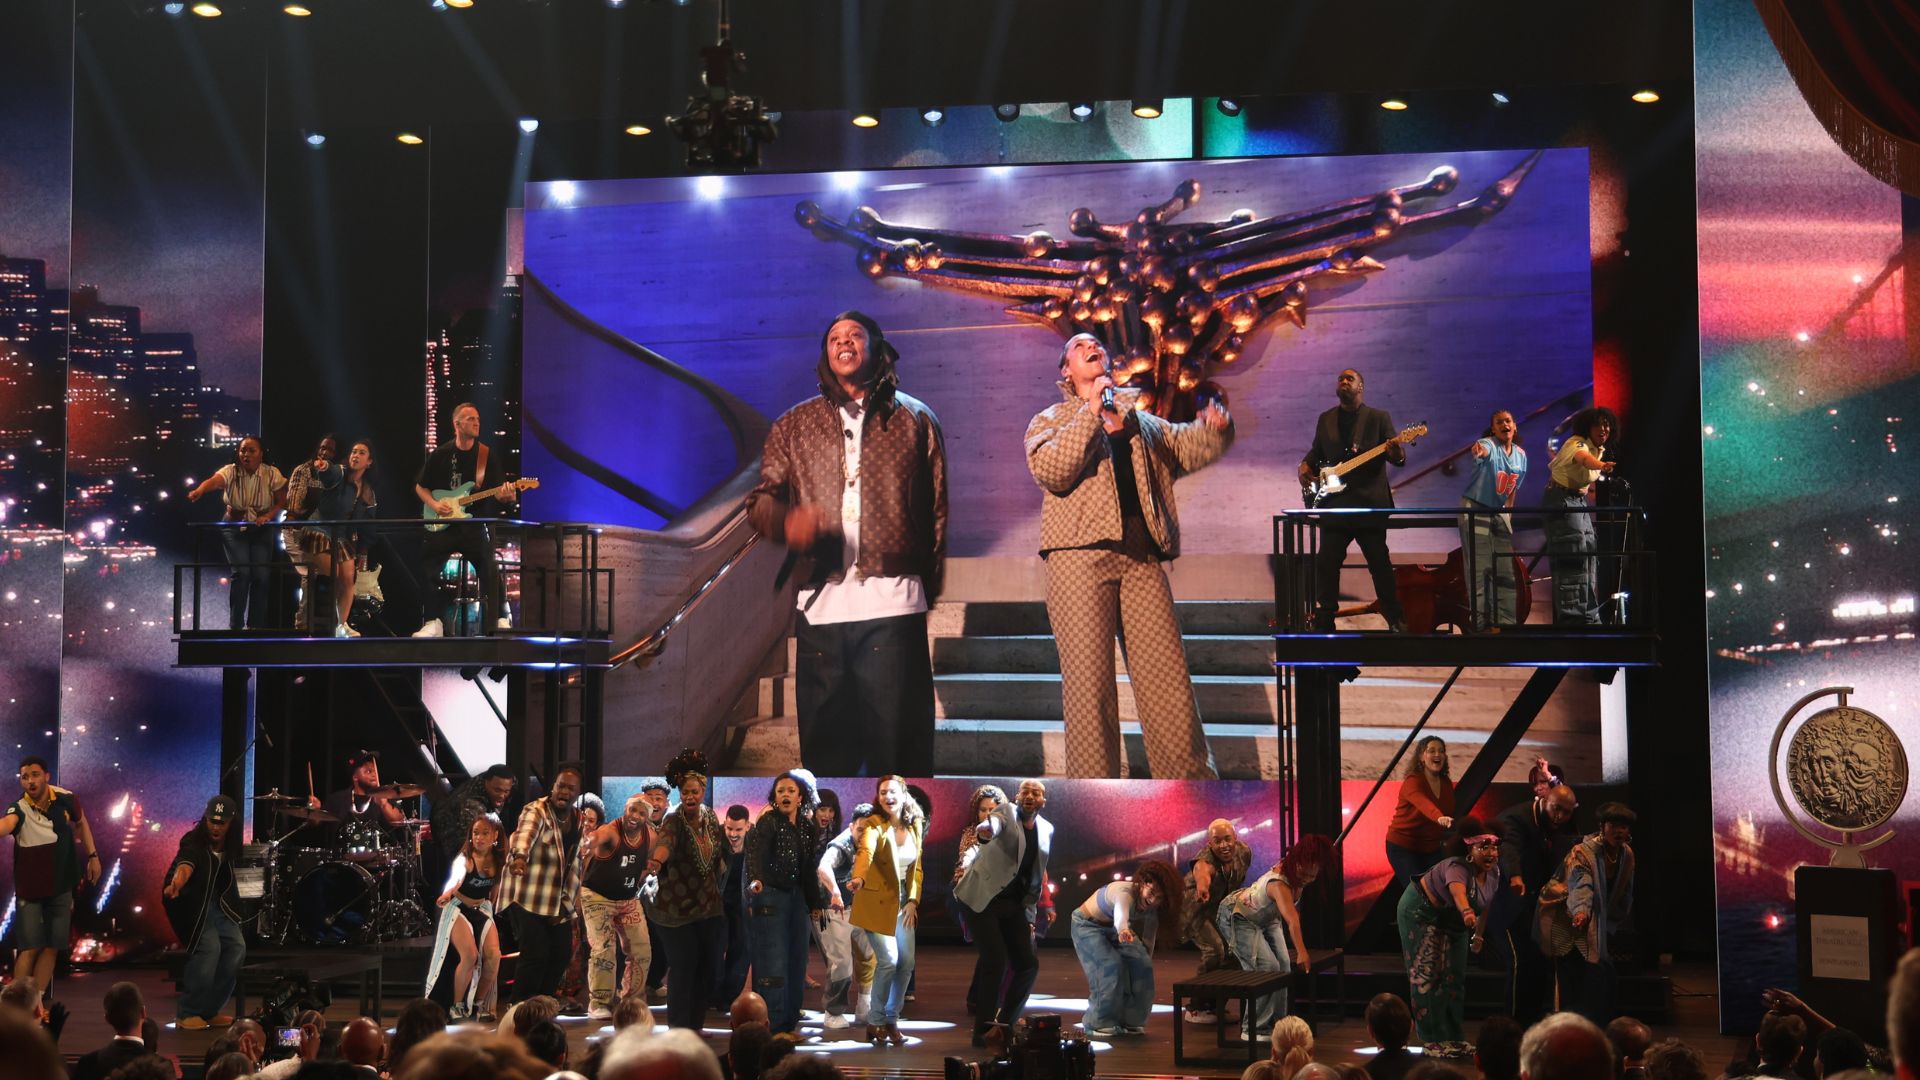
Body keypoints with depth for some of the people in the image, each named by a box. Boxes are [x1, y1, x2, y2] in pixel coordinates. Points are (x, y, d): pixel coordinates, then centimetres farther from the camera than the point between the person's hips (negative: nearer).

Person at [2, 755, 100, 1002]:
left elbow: (81, 823, 13)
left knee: (51, 947, 7)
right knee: (30, 948, -6)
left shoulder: (66, 799, -10)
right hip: (30, 889, -4)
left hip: (61, 887, 4)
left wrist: (93, 856, 11)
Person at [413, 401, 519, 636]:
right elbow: (420, 487, 14)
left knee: (489, 569, -16)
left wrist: (505, 496, -22)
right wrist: (434, 504, -5)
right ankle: (433, 623, -4)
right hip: (442, 525, 1)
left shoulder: (486, 455, 3)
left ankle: (500, 619, -6)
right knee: (428, 568, -12)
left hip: (474, 524, -1)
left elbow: (494, 493, 2)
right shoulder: (440, 455, 4)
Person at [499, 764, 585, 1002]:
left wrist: (568, 899, 5)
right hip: (527, 897, -7)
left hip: (557, 900, 7)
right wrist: (520, 856, -59)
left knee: (560, 955, 7)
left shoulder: (577, 819, 8)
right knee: (535, 954, -16)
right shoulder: (536, 811, -15)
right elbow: (524, 834, -38)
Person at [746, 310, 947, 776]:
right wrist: (787, 522, -10)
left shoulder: (914, 418, 12)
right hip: (819, 605, 2)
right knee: (824, 742, 6)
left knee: (897, 743, -4)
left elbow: (937, 510, 8)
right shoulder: (795, 425, 17)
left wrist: (929, 584, 1)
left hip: (892, 603, -2)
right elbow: (761, 498, 13)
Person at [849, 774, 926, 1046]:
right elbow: (866, 852, -35)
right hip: (877, 902, -6)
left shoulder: (915, 826, 3)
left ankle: (891, 1018, 19)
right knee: (888, 960, -13)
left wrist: (913, 900, -1)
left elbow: (917, 867, 10)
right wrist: (858, 878, -55)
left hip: (903, 902, 6)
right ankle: (875, 1021, 4)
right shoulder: (874, 825, -15)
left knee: (907, 962, 2)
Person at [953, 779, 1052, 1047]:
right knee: (995, 960, -16)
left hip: (1014, 904, 6)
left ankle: (1005, 1024, 17)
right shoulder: (1007, 811, -6)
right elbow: (994, 823, -31)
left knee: (1028, 964, 1)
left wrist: (1031, 913, 17)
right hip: (983, 897, -6)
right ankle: (982, 1029, -5)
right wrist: (985, 831, -54)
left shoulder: (1047, 829, 11)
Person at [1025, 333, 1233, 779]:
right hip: (1080, 557, -3)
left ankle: (1191, 777, 4)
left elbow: (1186, 447, 16)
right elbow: (1049, 471, -6)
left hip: (1142, 560, 3)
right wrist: (1091, 412, -9)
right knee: (1089, 682, -6)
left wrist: (1214, 429, -4)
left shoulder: (1141, 420, 27)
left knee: (1169, 674, -2)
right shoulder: (1049, 420, 14)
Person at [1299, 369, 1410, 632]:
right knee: (1326, 563, 1)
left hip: (1369, 504, -3)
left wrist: (1396, 452, -27)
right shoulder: (1325, 419, 14)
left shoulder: (1379, 418, 2)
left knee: (1380, 564, 1)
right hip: (1334, 505, 3)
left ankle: (1396, 621, 11)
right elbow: (1316, 451, 22)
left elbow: (1398, 458, -3)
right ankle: (1323, 621, 10)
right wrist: (1306, 465, 1)